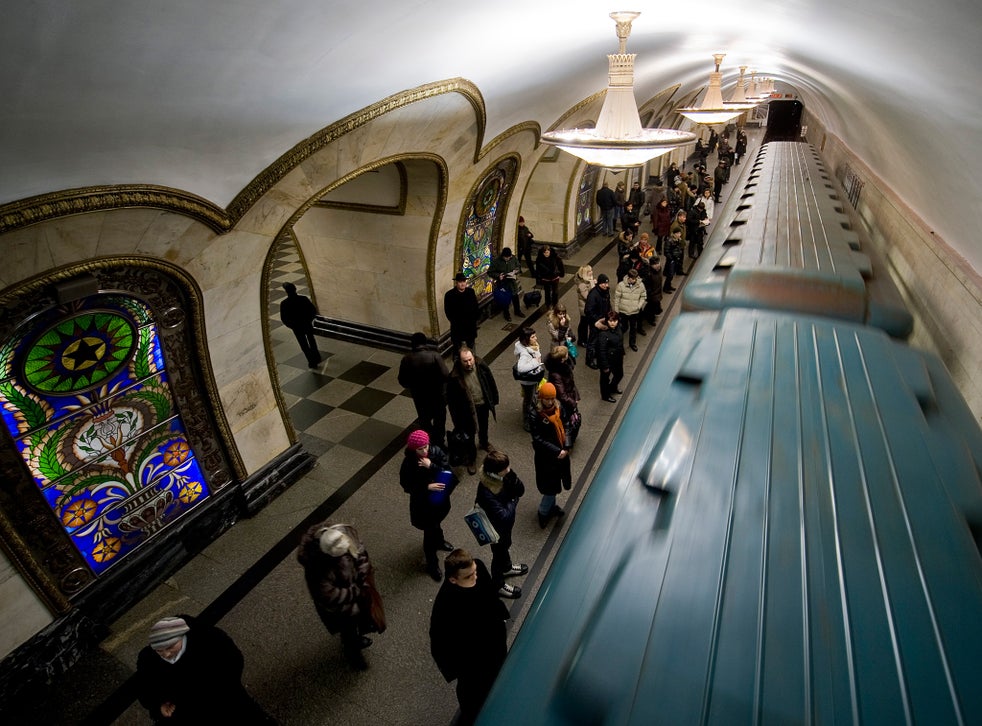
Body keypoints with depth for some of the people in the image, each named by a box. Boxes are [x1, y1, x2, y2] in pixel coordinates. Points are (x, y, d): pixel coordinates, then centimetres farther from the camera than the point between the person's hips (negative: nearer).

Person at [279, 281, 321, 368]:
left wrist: (290, 325, 5)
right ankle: (316, 357, 39)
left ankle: (312, 362, 23)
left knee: (304, 344, 16)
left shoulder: (284, 304, -18)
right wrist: (309, 319, 5)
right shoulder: (304, 298, -17)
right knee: (311, 340, 27)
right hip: (308, 324, 2)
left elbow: (283, 319, -12)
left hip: (297, 327, -1)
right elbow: (314, 310, -12)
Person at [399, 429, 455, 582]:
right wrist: (427, 487, -29)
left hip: (441, 498, 4)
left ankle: (439, 541, 63)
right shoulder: (409, 463, -26)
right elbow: (407, 486, -18)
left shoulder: (436, 452, -19)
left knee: (436, 523, 31)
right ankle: (432, 565, 33)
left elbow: (449, 471, -18)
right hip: (423, 502, -4)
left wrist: (431, 466, -33)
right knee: (430, 532, 10)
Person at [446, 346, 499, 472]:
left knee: (484, 426, 30)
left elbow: (491, 383, -2)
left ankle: (484, 442, 62)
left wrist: (493, 400, 6)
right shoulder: (455, 376, -29)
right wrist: (456, 418, -12)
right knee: (469, 434, 12)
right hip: (467, 409, -4)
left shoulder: (481, 366, -19)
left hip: (484, 405, 4)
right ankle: (471, 459, 36)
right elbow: (451, 399, -18)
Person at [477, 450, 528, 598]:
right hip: (496, 528, -7)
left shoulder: (503, 475, -21)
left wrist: (512, 477, -32)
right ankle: (498, 584, 48)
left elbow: (520, 491, -13)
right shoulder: (486, 491, -42)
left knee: (505, 545, 33)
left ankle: (506, 567, 63)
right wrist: (514, 500, -23)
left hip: (506, 524, 7)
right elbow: (504, 516, -40)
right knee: (499, 553, 20)